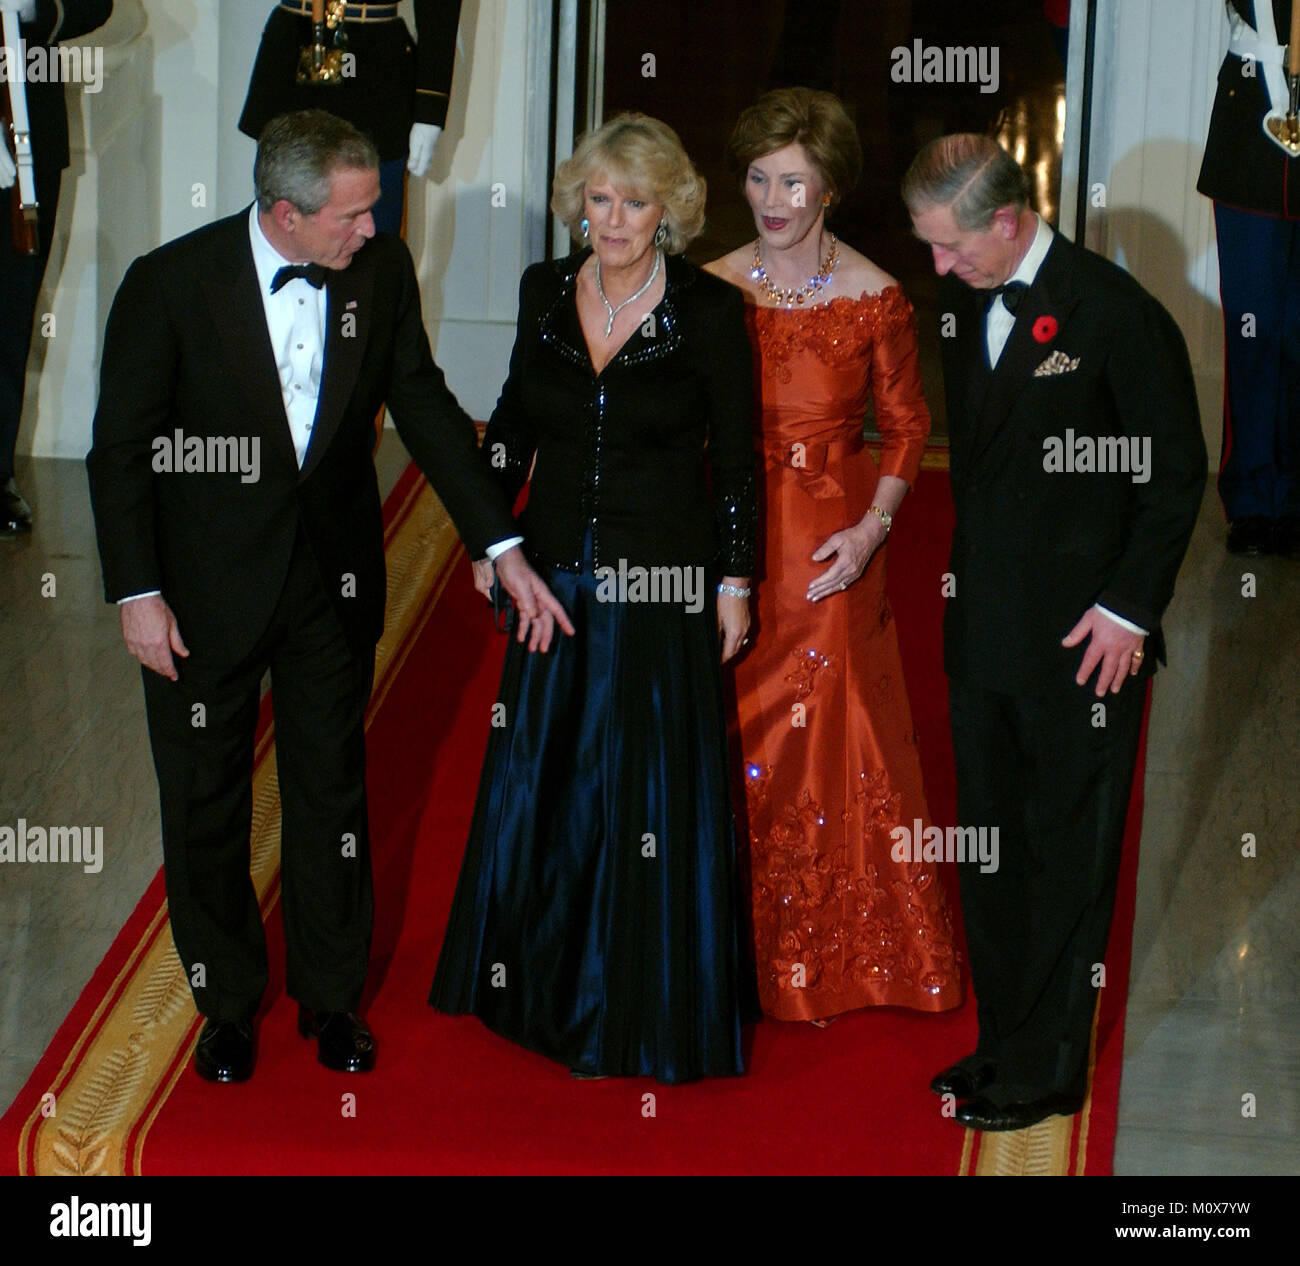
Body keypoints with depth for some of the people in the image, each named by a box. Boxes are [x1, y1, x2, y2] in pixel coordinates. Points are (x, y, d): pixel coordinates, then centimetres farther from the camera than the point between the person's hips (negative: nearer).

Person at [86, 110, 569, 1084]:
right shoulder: (171, 284, -17)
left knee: (332, 790, 15)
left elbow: (424, 406, 1)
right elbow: (122, 449, -10)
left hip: (334, 581, 3)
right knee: (207, 802, 11)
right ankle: (229, 1003, 31)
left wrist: (504, 548, -3)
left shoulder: (381, 269, -8)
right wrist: (138, 593, -13)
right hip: (208, 588, -2)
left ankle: (332, 996, 33)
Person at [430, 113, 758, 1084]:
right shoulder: (546, 292, 2)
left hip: (663, 583, -4)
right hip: (555, 568, 4)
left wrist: (734, 579, -6)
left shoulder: (709, 310, -10)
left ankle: (644, 1008, 19)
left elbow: (736, 458, -6)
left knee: (652, 785, 4)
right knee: (541, 775, 15)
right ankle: (544, 982, 34)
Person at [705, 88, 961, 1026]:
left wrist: (873, 527, -11)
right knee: (731, 740, 9)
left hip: (833, 550, -2)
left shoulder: (876, 299, -8)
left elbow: (907, 426, 2)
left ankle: (835, 951, 25)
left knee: (832, 738, 5)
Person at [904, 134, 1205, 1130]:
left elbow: (1177, 470, -10)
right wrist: (965, 580, 9)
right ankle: (1004, 1040, 27)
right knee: (988, 849, 13)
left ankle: (1049, 1068, 15)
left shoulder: (1116, 313, -14)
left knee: (1066, 855, 4)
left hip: (1084, 640, -7)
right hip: (984, 628, 7)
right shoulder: (966, 305, 7)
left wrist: (1130, 609, -12)